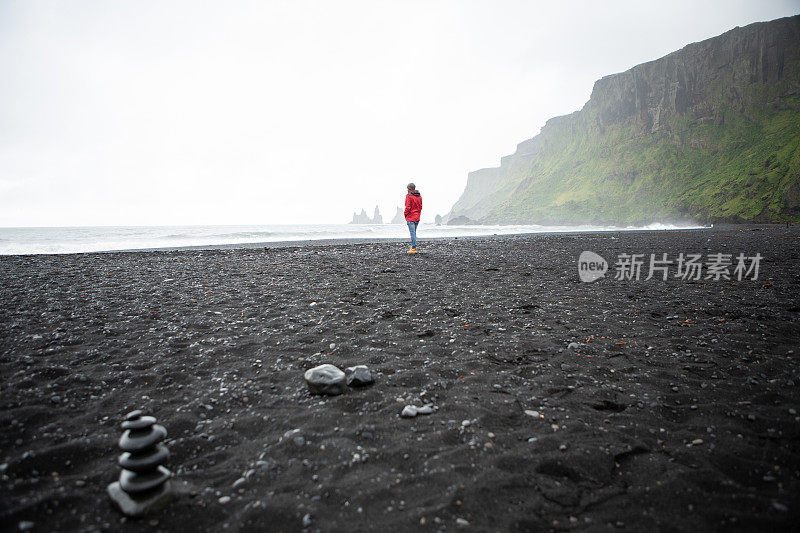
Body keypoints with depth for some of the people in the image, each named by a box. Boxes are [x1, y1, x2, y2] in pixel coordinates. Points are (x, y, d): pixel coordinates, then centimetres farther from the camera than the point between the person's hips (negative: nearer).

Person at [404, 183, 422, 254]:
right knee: (414, 232, 14)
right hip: (417, 218, 7)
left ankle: (414, 248, -9)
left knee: (412, 233, -7)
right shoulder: (419, 196, 10)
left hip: (410, 217, -7)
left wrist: (405, 213, 0)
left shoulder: (408, 196, -11)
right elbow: (420, 207, 12)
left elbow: (408, 207, -15)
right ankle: (413, 246, 15)